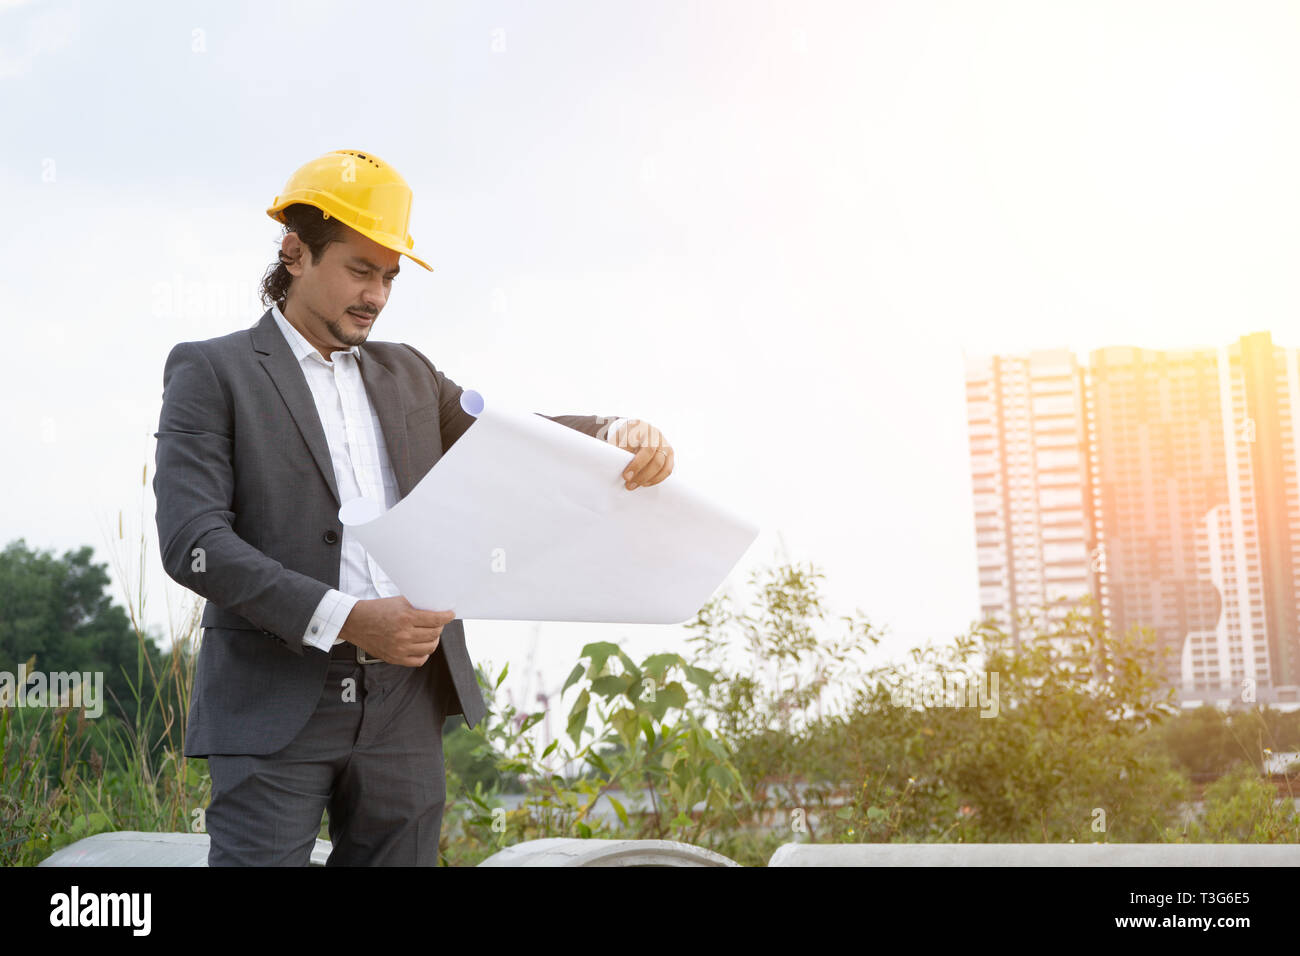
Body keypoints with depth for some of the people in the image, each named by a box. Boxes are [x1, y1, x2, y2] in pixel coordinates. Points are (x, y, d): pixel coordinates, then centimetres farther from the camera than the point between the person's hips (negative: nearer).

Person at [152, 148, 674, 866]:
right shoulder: (211, 372, 1)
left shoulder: (407, 374, 19)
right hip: (277, 706, -5)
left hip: (404, 705, 5)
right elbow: (192, 542, -10)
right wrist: (346, 618, -20)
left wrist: (614, 432, -10)